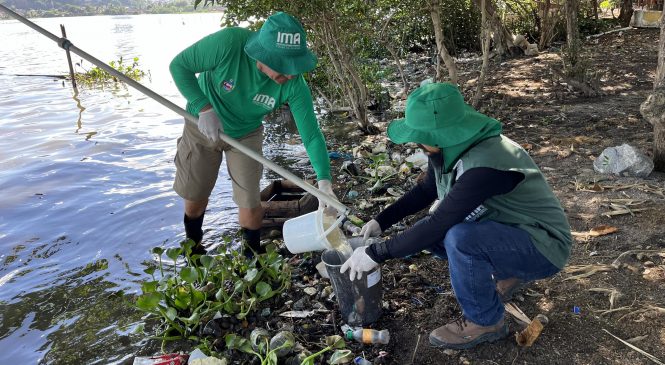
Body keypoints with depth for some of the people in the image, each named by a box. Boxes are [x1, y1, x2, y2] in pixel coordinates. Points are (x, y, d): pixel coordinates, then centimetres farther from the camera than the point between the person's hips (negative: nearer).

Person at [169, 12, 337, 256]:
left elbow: (311, 134, -27)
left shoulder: (294, 84, -30)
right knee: (194, 196, 12)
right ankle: (194, 249, 42)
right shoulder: (228, 43, -36)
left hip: (246, 134, 0)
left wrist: (324, 182, -39)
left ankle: (253, 256, 25)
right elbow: (179, 65, -22)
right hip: (202, 124, 0)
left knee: (250, 203, -4)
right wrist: (204, 108, -33)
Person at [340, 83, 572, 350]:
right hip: (503, 230, 8)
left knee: (460, 238, -33)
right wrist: (381, 221, 1)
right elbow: (426, 191, 8)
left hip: (542, 246, -8)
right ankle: (506, 273, 13)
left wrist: (375, 253, -26)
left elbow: (438, 223, -33)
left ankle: (485, 322, -8)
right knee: (425, 234, 1)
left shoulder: (485, 164, -33)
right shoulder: (452, 146, -9)